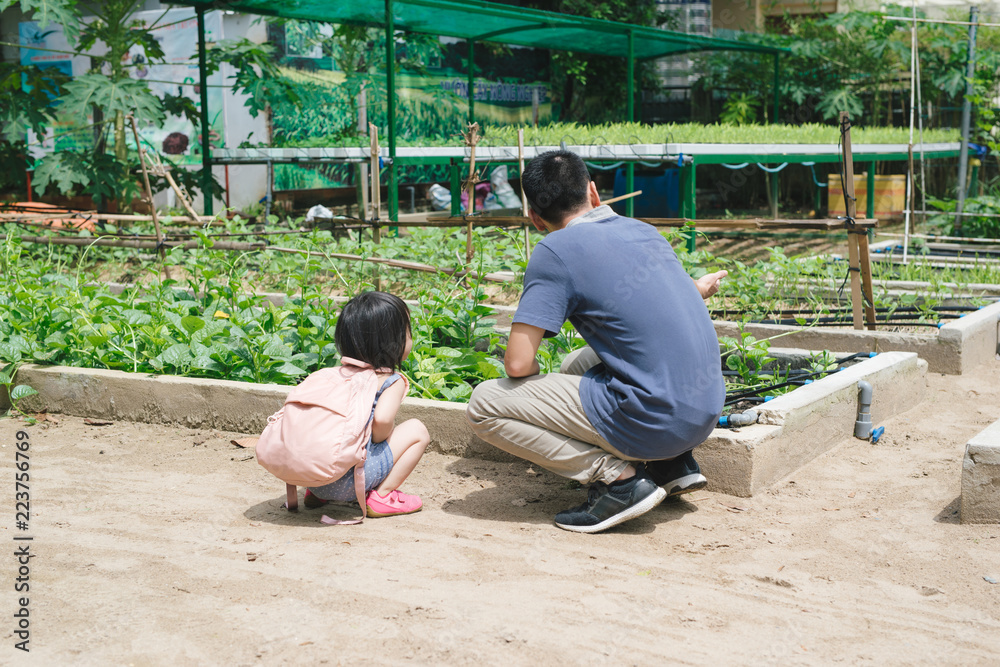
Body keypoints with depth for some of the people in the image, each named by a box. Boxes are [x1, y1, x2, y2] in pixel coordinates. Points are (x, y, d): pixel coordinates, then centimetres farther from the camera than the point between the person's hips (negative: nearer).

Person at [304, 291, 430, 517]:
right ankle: (382, 496, 4)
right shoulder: (392, 381, -4)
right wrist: (379, 440, 0)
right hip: (347, 479, -7)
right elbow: (382, 418, -23)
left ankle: (317, 494, 25)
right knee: (416, 430, 5)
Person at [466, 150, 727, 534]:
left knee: (483, 405, -2)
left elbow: (518, 364, -13)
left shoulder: (555, 251, -9)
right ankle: (675, 464, 17)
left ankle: (617, 476, -7)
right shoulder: (643, 230, 11)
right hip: (706, 413, 8)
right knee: (577, 365, 34)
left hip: (650, 422, -8)